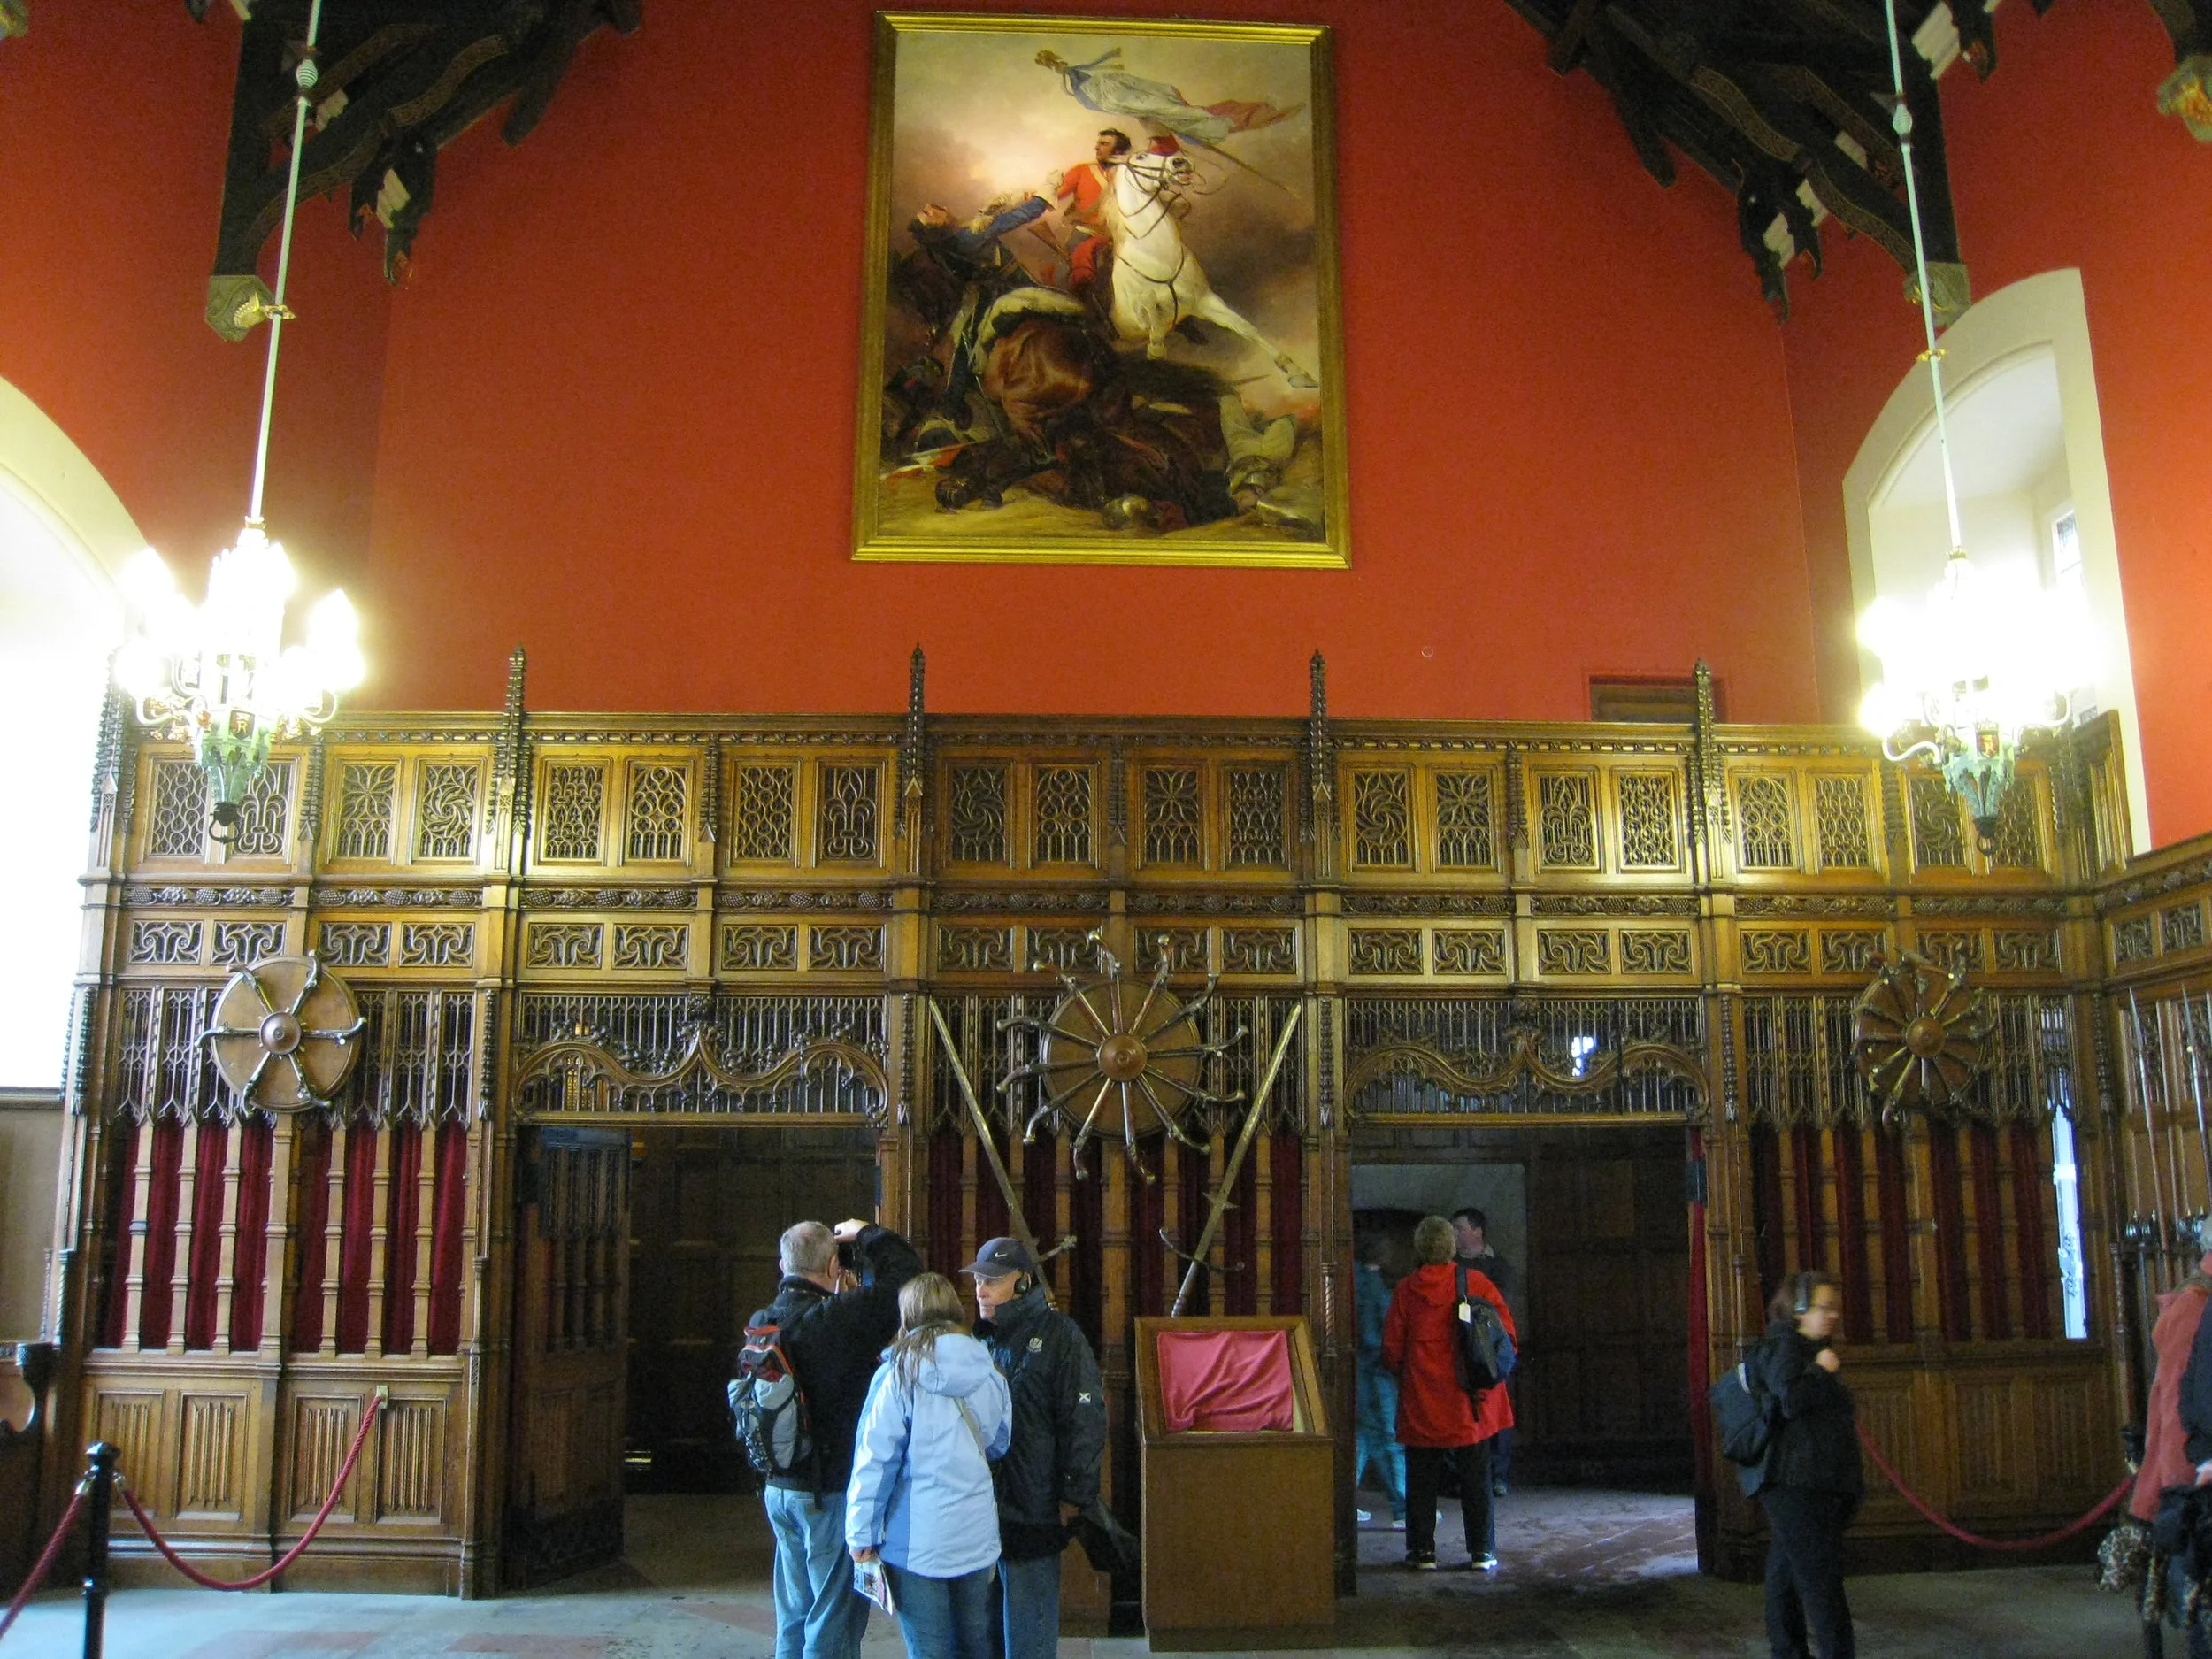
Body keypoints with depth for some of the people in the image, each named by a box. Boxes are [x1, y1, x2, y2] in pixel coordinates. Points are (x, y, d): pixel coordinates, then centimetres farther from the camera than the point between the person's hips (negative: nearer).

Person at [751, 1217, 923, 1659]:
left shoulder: (761, 1324, 0)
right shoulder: (841, 1319, -22)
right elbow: (906, 1272, -16)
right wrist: (866, 1234, -2)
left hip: (779, 1488, 7)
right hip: (832, 1492, -7)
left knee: (794, 1615, 18)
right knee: (834, 1622, 3)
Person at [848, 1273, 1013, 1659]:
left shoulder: (898, 1375, -12)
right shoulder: (988, 1374, 1)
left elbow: (875, 1460, -11)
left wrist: (860, 1532, -3)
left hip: (918, 1541, -4)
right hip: (977, 1536, 4)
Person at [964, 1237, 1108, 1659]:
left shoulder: (1058, 1336, -10)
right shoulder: (981, 1336, 11)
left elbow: (1085, 1421, -12)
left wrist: (1074, 1496, -13)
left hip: (1033, 1510, -6)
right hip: (981, 1501, 6)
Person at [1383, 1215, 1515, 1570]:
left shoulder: (1406, 1290, -5)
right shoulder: (1477, 1283, -3)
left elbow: (1391, 1350, -1)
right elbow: (1508, 1337, 0)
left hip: (1421, 1406, -1)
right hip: (1471, 1407, 1)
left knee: (1421, 1481, 9)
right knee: (1476, 1480, 10)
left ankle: (1423, 1551, 11)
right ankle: (1482, 1552, 12)